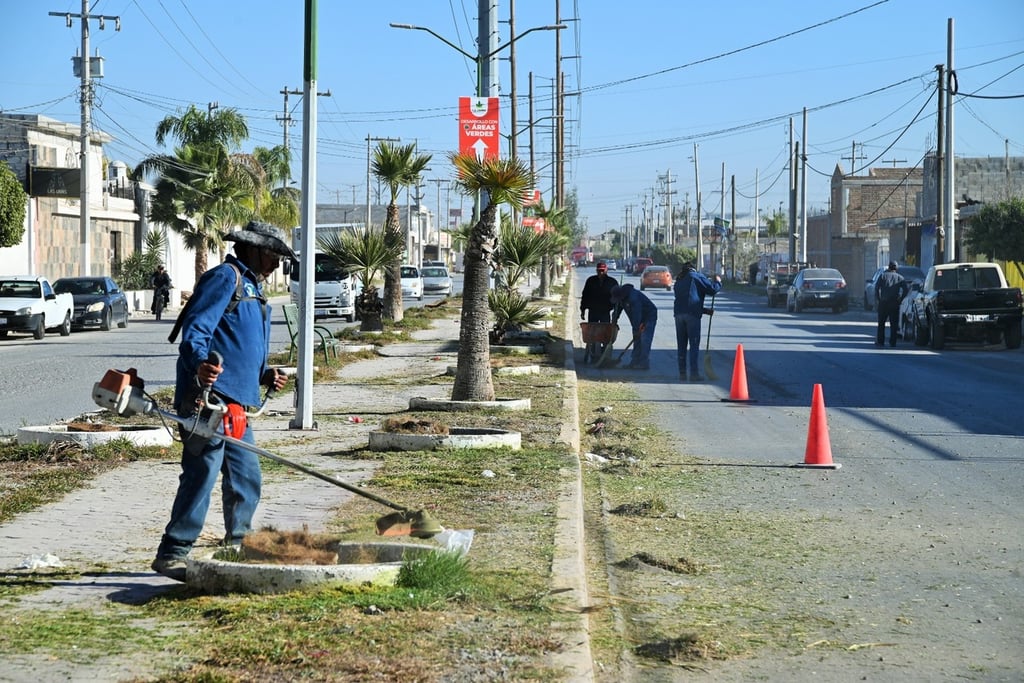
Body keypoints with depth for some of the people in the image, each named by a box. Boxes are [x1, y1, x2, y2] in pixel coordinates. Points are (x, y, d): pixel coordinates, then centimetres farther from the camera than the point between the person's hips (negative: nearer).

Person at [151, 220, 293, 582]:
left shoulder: (252, 288, 26)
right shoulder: (225, 277, -6)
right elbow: (195, 330, -18)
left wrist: (263, 375, 16)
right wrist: (200, 366, -35)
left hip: (236, 402, 10)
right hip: (208, 395, -10)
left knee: (247, 479, 12)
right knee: (202, 474, -14)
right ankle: (172, 554, -12)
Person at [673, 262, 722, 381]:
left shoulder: (678, 282, 26)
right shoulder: (696, 276, 5)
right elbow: (712, 289, -3)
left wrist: (705, 310, 27)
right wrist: (718, 281, 19)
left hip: (678, 313, 6)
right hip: (692, 314, -6)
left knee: (681, 346, 9)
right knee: (694, 344, -2)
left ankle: (682, 374, 9)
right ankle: (694, 374, -6)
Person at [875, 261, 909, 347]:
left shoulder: (883, 276, 5)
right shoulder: (899, 277, 8)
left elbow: (877, 287, -6)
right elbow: (907, 289, -2)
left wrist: (877, 299, 2)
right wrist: (901, 299, 5)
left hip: (883, 302, -1)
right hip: (895, 303, 1)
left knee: (881, 323, 7)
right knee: (894, 323, 5)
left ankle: (880, 341, 4)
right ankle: (892, 342, 2)